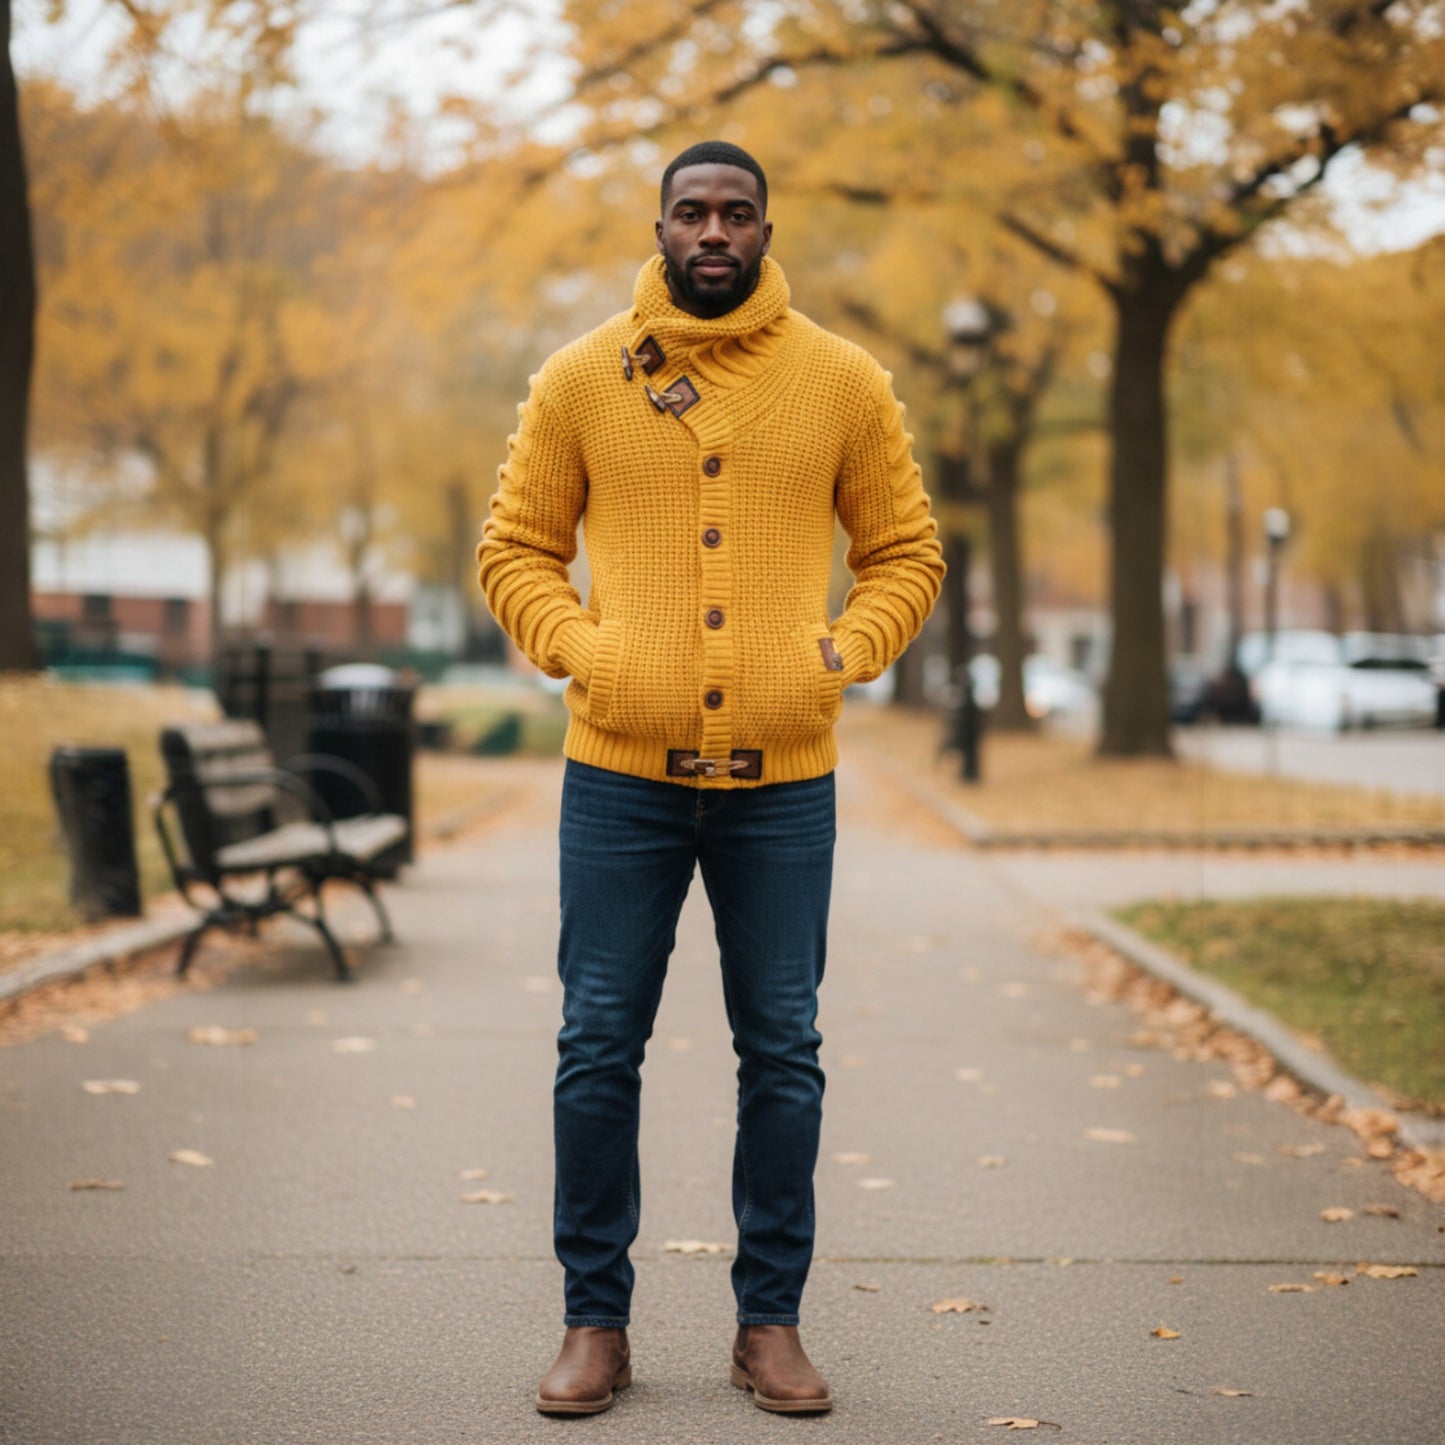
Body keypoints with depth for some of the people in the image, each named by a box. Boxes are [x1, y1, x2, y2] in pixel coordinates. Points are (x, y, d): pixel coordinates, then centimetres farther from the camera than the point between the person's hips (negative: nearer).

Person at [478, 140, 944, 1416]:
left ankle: (771, 1320, 19)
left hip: (783, 780, 1)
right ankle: (595, 1321, 15)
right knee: (599, 1046, 3)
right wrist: (577, 647, -7)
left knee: (783, 1052, 6)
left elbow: (907, 553, 11)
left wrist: (844, 651, -5)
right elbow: (514, 548, 9)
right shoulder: (582, 377, 4)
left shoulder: (842, 380, 5)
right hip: (621, 772, 0)